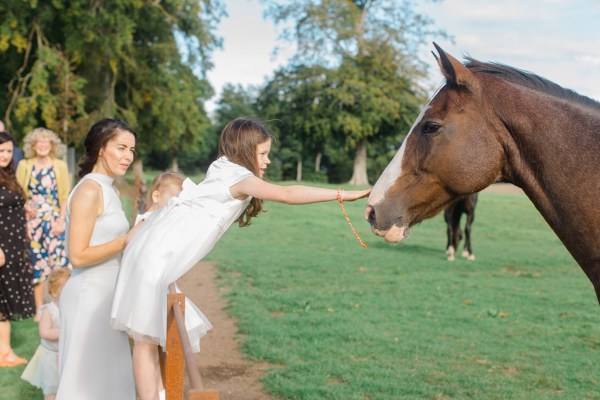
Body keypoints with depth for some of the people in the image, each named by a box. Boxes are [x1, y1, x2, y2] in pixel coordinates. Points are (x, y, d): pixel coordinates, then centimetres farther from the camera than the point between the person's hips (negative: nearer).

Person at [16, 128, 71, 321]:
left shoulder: (60, 166, 3)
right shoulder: (24, 165, 5)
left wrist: (61, 220, -9)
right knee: (36, 263, 4)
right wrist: (26, 206, -12)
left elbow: (65, 196, 1)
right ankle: (39, 309, 14)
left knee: (58, 262, -8)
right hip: (32, 221, 1)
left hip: (54, 221, -1)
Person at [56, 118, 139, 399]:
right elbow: (78, 256, -19)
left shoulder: (108, 189, 13)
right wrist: (126, 241, -18)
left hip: (105, 296, 9)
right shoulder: (89, 190, -15)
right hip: (89, 297, -9)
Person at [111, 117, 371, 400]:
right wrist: (345, 195, -26)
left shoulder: (223, 173, 16)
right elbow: (286, 194, -24)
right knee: (147, 339, -6)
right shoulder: (238, 177, -12)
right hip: (155, 257, -9)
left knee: (148, 338, 8)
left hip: (157, 253, 9)